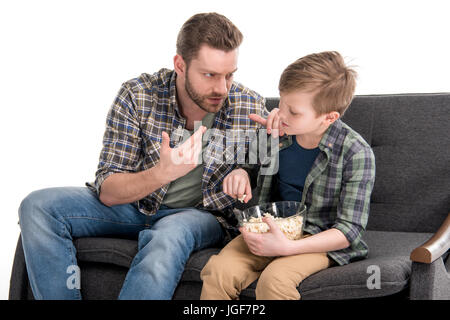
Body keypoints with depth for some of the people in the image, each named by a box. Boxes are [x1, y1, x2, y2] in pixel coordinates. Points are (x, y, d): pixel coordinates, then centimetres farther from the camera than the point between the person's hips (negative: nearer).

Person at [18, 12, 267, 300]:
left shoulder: (251, 108, -11)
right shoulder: (136, 96, -12)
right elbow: (107, 191, -14)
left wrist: (244, 173, -23)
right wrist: (162, 173, -35)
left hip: (200, 214, -2)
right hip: (136, 203, 2)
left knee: (168, 236, -39)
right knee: (39, 206, -18)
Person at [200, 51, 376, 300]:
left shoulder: (356, 154, -16)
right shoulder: (279, 132, -2)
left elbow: (349, 230, -16)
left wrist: (287, 247, -26)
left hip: (321, 240, -4)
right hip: (272, 228, 5)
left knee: (274, 280, -32)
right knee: (218, 270, -21)